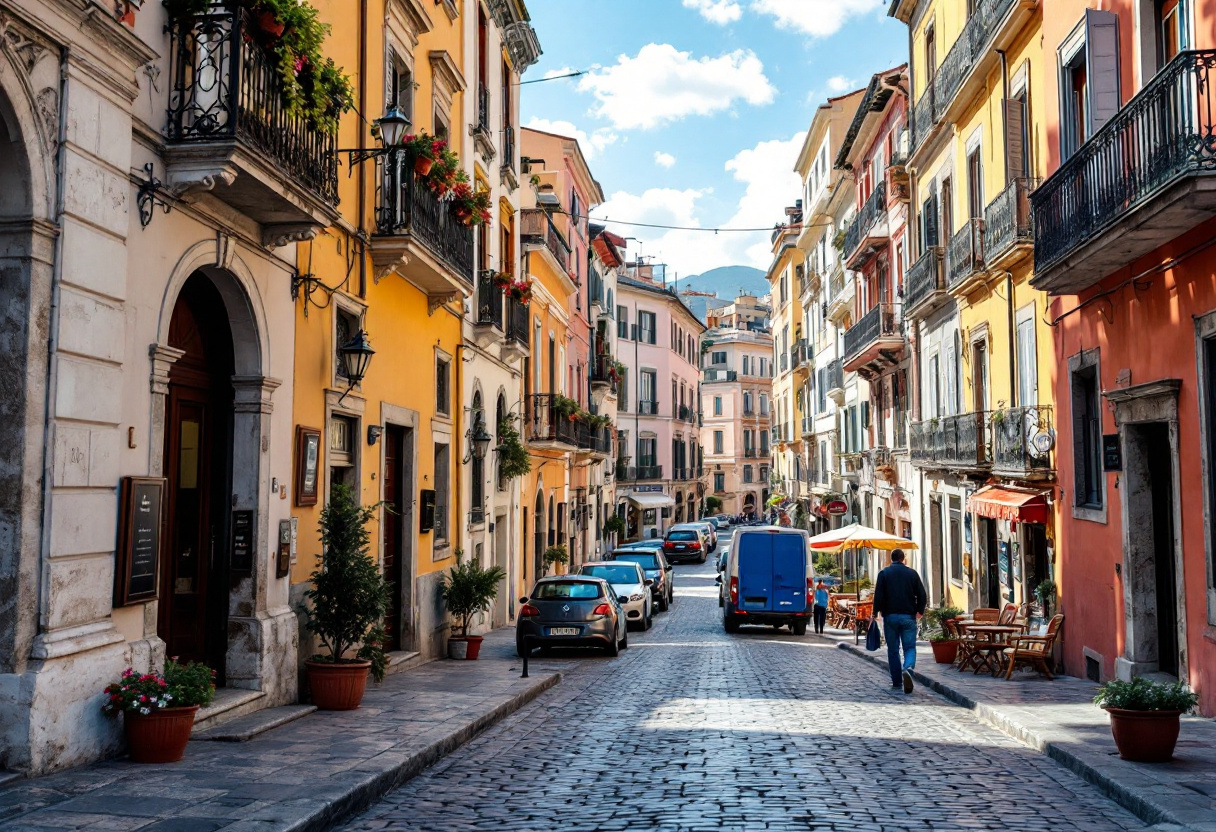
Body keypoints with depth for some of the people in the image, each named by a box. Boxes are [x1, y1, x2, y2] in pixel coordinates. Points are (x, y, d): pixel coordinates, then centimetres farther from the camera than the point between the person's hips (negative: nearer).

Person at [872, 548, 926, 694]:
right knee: (910, 647, 3)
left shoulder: (884, 573, 0)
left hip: (890, 616, 0)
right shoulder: (912, 573, 3)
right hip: (908, 616, 0)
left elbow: (878, 596, -5)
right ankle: (908, 668, -26)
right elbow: (922, 594, 4)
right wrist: (920, 611, 19)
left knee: (893, 650, 10)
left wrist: (876, 612, 6)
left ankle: (896, 680, 12)